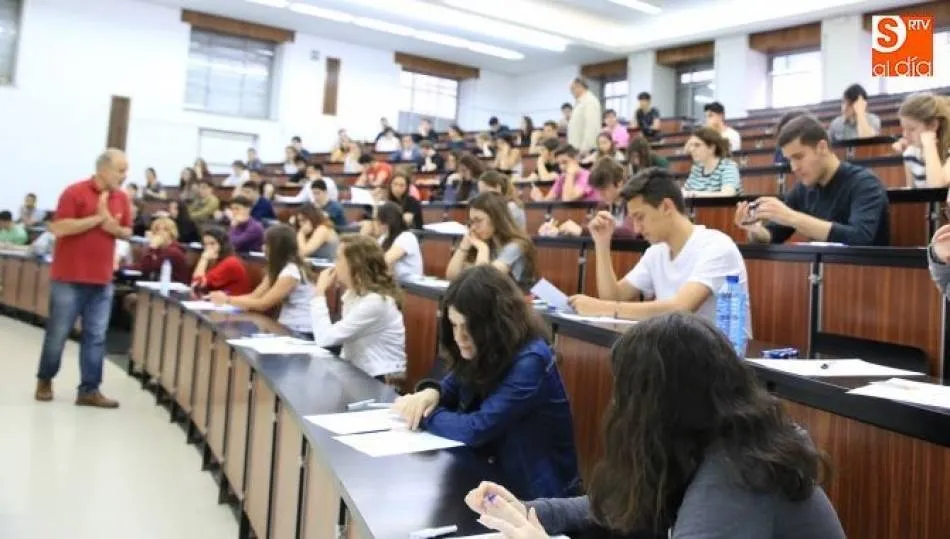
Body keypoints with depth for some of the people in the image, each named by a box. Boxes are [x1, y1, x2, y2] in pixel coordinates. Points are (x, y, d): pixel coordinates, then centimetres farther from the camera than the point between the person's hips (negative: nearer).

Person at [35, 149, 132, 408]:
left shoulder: (122, 198, 7)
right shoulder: (75, 192, -10)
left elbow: (127, 232, 15)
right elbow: (58, 228, -18)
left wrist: (113, 226, -7)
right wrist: (98, 217, -17)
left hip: (102, 279, 5)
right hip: (69, 278, -5)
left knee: (96, 336, 3)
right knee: (58, 333, 6)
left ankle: (89, 390, 9)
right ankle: (44, 380, 27)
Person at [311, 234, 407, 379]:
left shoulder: (374, 302, -22)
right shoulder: (353, 294, 6)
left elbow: (325, 339, -24)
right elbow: (348, 347, 10)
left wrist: (320, 291, -17)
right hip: (358, 374, 8)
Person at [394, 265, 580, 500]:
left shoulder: (531, 361, -25)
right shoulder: (480, 354, -1)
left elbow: (475, 429, -28)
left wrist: (425, 415, -13)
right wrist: (431, 392, -13)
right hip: (497, 475, 7)